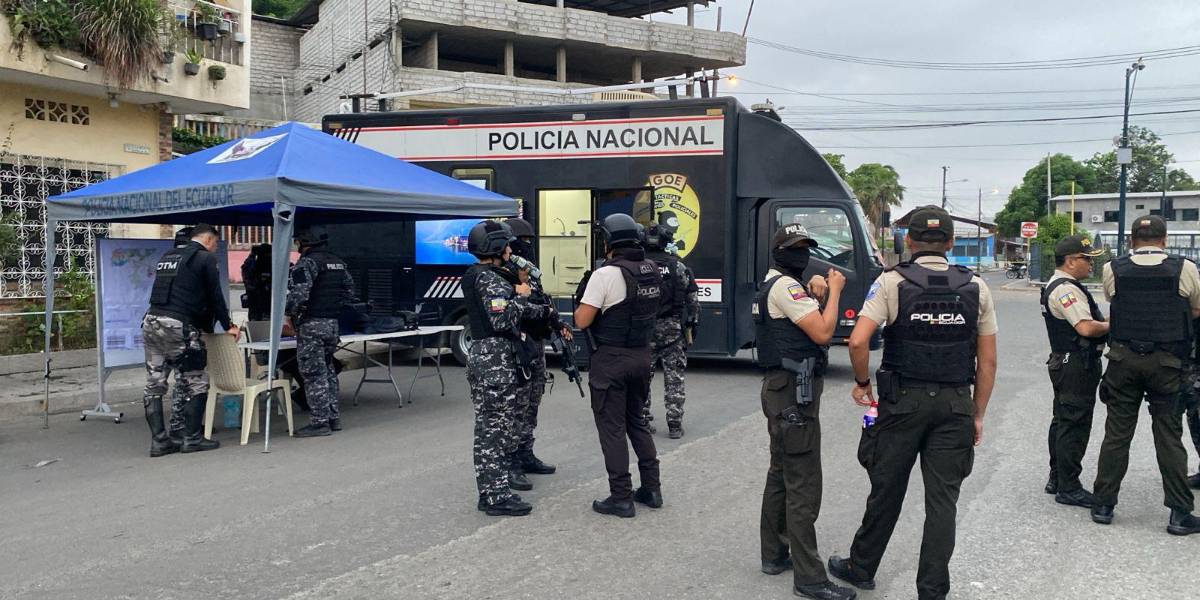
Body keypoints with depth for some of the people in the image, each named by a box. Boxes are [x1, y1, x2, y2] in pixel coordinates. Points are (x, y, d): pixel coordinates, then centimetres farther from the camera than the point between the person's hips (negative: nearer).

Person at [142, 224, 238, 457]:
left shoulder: (167, 256, 21)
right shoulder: (205, 258, 0)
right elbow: (215, 295, 1)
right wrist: (227, 326, 12)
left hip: (152, 321, 8)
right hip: (178, 326, -8)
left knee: (154, 385, 9)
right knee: (196, 383, 2)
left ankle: (159, 440, 12)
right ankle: (192, 438, 4)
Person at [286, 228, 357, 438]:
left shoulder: (307, 262, -13)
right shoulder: (338, 262, 13)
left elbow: (299, 293, -23)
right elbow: (349, 290, 18)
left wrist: (289, 313, -9)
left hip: (311, 325, -8)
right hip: (333, 324, 8)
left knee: (313, 373, -3)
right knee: (328, 370, 17)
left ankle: (319, 422, 0)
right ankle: (334, 418, 20)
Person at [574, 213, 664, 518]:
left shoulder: (606, 274, -17)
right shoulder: (652, 270, 4)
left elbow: (582, 321, -17)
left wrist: (581, 297, 2)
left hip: (611, 360, -7)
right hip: (642, 355, 7)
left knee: (612, 428, 3)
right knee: (636, 420, 20)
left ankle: (621, 498, 8)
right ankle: (651, 489, 23)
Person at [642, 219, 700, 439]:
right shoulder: (678, 267, -2)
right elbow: (692, 300, 0)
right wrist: (693, 324, 11)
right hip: (672, 329, 0)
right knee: (674, 379, 5)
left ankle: (644, 420, 16)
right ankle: (674, 425, 6)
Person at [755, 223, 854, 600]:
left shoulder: (779, 286, 18)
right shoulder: (785, 287, -14)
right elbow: (823, 332, -20)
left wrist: (818, 295, 7)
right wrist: (834, 290, -10)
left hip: (783, 390, 11)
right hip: (794, 393, -11)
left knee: (781, 477, 17)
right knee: (803, 487, -7)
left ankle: (774, 555, 28)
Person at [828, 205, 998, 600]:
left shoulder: (892, 282, -6)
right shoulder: (976, 288, 3)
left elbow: (858, 342, -16)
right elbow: (987, 362, 4)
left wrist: (862, 383, 1)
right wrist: (977, 415, 12)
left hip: (903, 401, -1)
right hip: (955, 404, 2)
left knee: (887, 491, 12)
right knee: (942, 500, 7)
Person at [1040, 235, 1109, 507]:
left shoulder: (1057, 286, 16)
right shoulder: (1066, 289, -18)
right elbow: (1087, 328, -26)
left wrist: (1103, 322, 5)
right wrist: (1111, 326, -9)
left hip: (1064, 363, 11)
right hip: (1076, 365, -11)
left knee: (1063, 422, 18)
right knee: (1074, 426, -5)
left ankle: (1056, 479, 28)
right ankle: (1068, 489, 1)